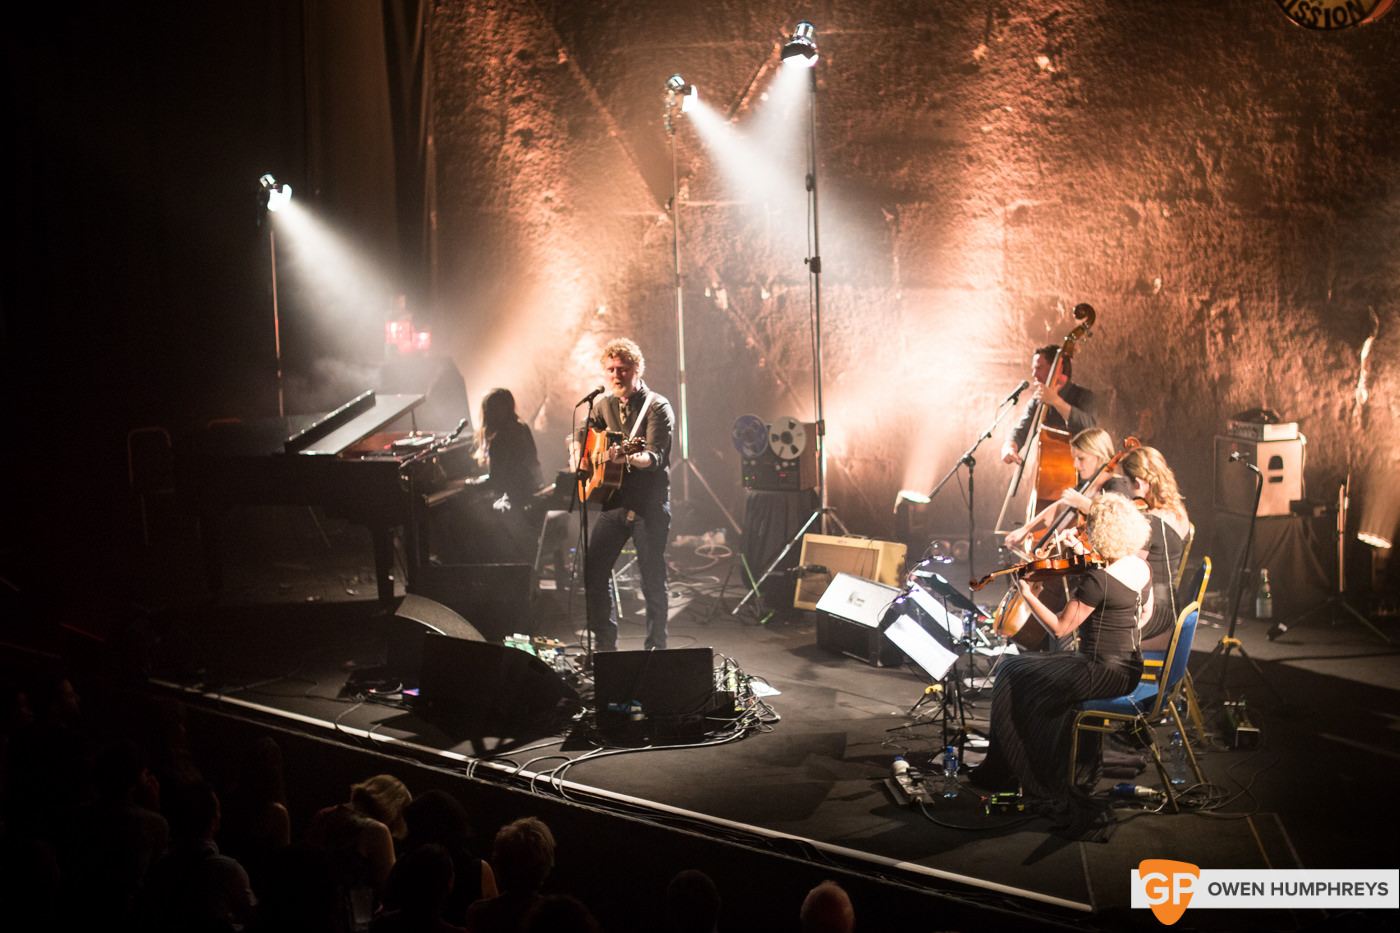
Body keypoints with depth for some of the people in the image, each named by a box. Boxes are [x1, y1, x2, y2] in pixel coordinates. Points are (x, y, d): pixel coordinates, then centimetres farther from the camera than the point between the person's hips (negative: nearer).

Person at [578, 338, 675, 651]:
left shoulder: (658, 407, -8)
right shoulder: (604, 405, 11)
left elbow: (656, 457, -21)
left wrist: (630, 458, -41)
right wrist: (581, 458, 7)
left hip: (649, 506, -6)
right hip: (612, 500, 6)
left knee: (653, 581, -1)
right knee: (593, 571, 2)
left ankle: (656, 648, 9)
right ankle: (605, 646, 14)